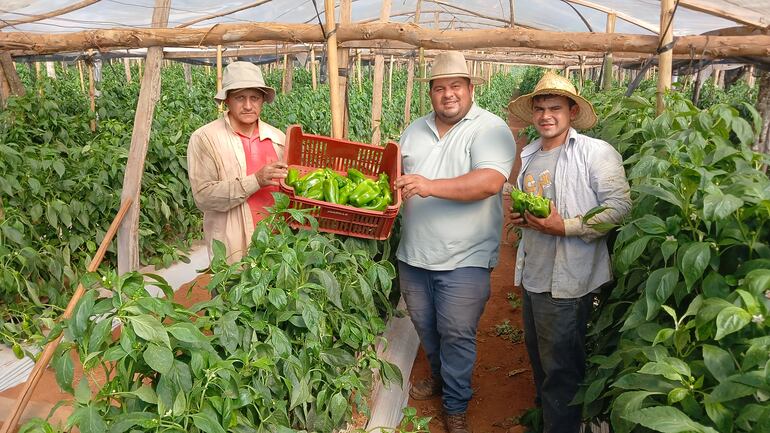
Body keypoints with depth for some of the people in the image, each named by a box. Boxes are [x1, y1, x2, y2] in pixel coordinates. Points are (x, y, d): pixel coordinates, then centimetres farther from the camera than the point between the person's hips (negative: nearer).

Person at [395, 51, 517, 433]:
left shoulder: (490, 129, -11)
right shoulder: (415, 130, 9)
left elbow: (490, 182, -26)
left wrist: (430, 186, -33)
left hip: (463, 259, -6)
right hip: (414, 254, 6)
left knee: (457, 334, 3)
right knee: (424, 326, 21)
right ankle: (440, 376, 47)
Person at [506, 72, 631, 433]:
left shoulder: (596, 153, -12)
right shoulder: (529, 156, 11)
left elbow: (619, 207, -17)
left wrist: (564, 227, -22)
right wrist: (518, 216, 2)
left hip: (568, 280, -7)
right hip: (531, 274, 8)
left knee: (560, 368, 5)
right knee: (537, 354, 24)